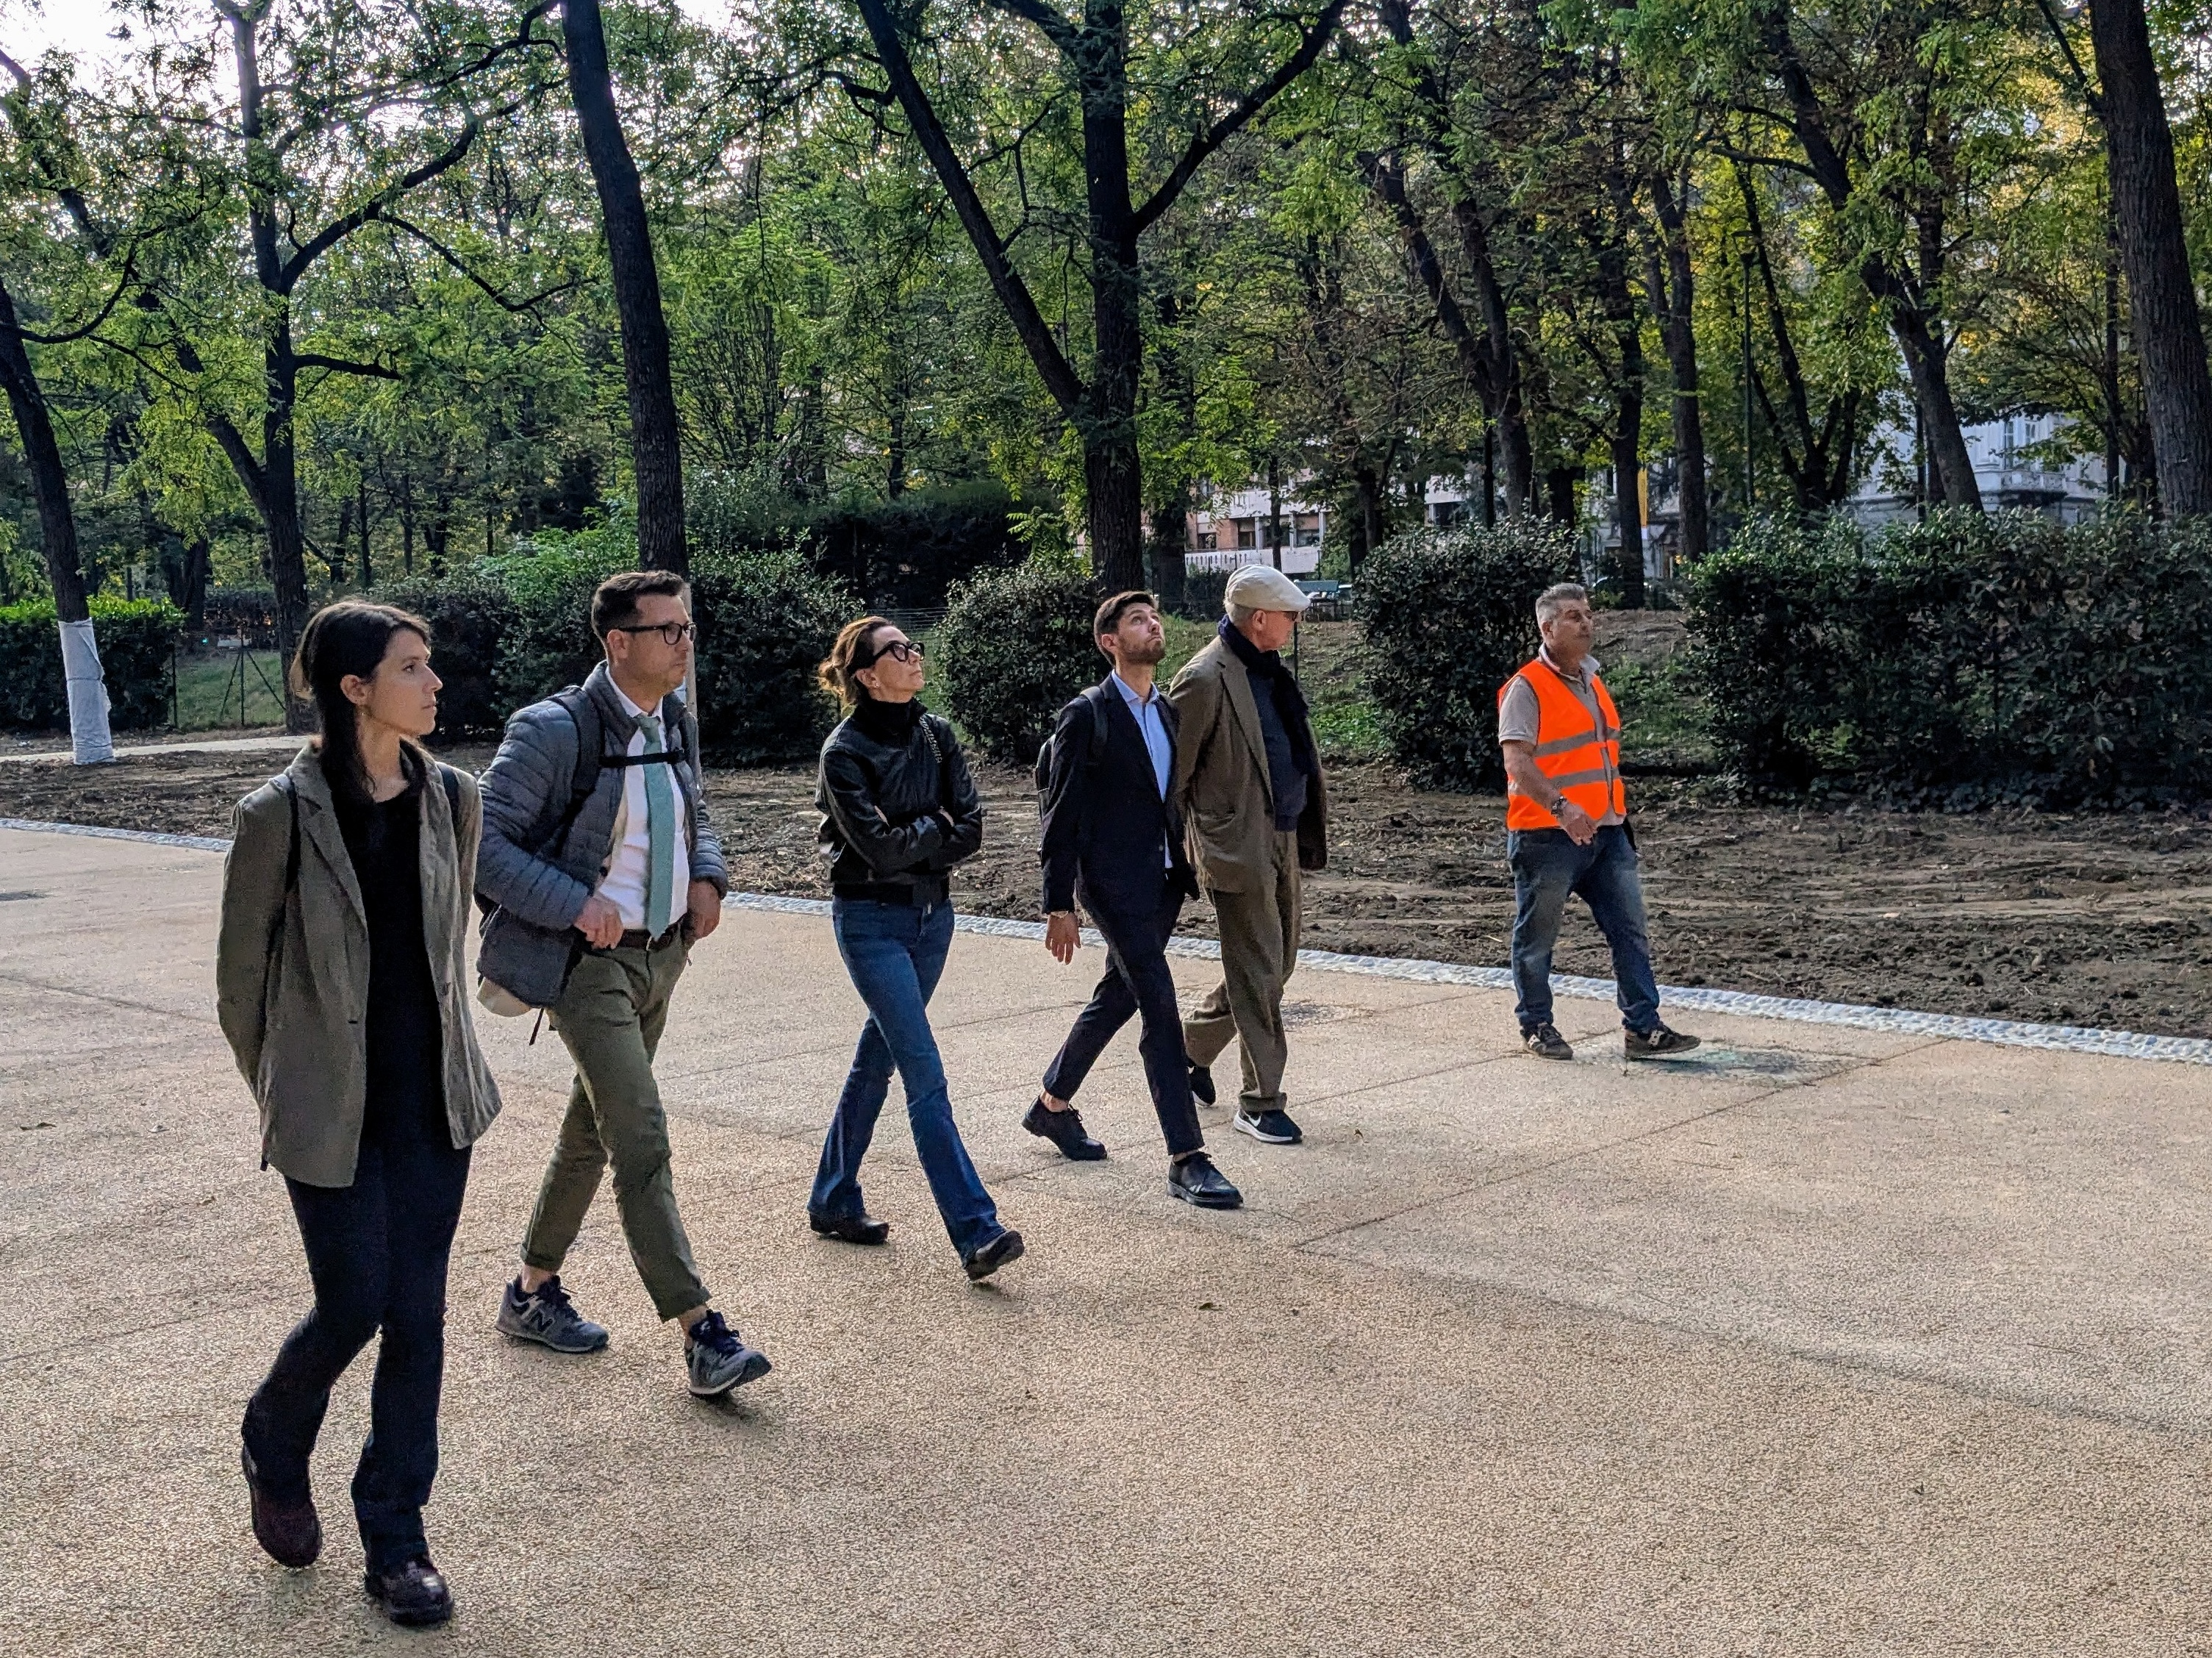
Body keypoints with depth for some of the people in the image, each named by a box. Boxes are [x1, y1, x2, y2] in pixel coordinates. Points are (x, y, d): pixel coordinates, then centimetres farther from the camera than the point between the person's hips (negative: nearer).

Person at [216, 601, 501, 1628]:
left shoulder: (451, 799, 0)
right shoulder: (279, 815, -14)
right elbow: (240, 975, -3)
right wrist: (278, 1095, 6)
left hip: (435, 1099, 4)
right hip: (333, 1113, -4)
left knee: (417, 1317, 6)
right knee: (354, 1308, 2)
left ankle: (394, 1540, 19)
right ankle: (274, 1446, 35)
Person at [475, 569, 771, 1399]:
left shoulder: (675, 723, 6)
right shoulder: (555, 730, -18)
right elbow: (485, 845, -18)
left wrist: (707, 876, 2)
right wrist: (576, 904, -24)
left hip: (663, 954, 8)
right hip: (590, 958, -8)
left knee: (593, 1130, 18)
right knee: (641, 1140, -13)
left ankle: (533, 1292, 34)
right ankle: (702, 1335, -12)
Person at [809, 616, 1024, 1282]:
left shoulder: (935, 734, 5)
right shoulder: (845, 751, -12)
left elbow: (971, 830, -1)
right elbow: (878, 847, -20)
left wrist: (909, 844, -13)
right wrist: (934, 826, -5)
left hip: (931, 912, 6)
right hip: (871, 920, -6)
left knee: (877, 1058, 16)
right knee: (925, 1074, -11)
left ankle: (834, 1201, 31)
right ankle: (976, 1232, -15)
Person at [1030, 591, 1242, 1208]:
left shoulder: (1169, 711, 12)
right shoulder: (1086, 715, -9)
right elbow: (1060, 814, -9)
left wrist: (1189, 871, 14)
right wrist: (1059, 905, -11)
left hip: (1164, 879, 8)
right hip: (1114, 882, -7)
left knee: (1117, 998, 18)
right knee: (1161, 1008, -12)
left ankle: (1052, 1105, 38)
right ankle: (1187, 1159, -10)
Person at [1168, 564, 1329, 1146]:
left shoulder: (1269, 670, 12)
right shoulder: (1205, 679, -15)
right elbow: (1171, 775, -11)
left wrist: (1307, 830, 17)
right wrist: (1179, 850, -8)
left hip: (1284, 839, 9)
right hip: (1240, 846, -9)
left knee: (1276, 963, 17)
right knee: (1259, 972, -4)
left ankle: (1191, 1050, 35)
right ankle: (1259, 1102, 6)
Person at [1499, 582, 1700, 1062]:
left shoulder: (1593, 683, 15)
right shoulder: (1527, 688, -11)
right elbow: (1517, 762, -20)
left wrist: (1618, 813, 22)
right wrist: (1560, 807, -33)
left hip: (1606, 831, 8)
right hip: (1547, 837, -7)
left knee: (1630, 931, 4)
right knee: (1537, 937, 5)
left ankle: (1643, 1029, 8)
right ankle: (1536, 1027, 18)